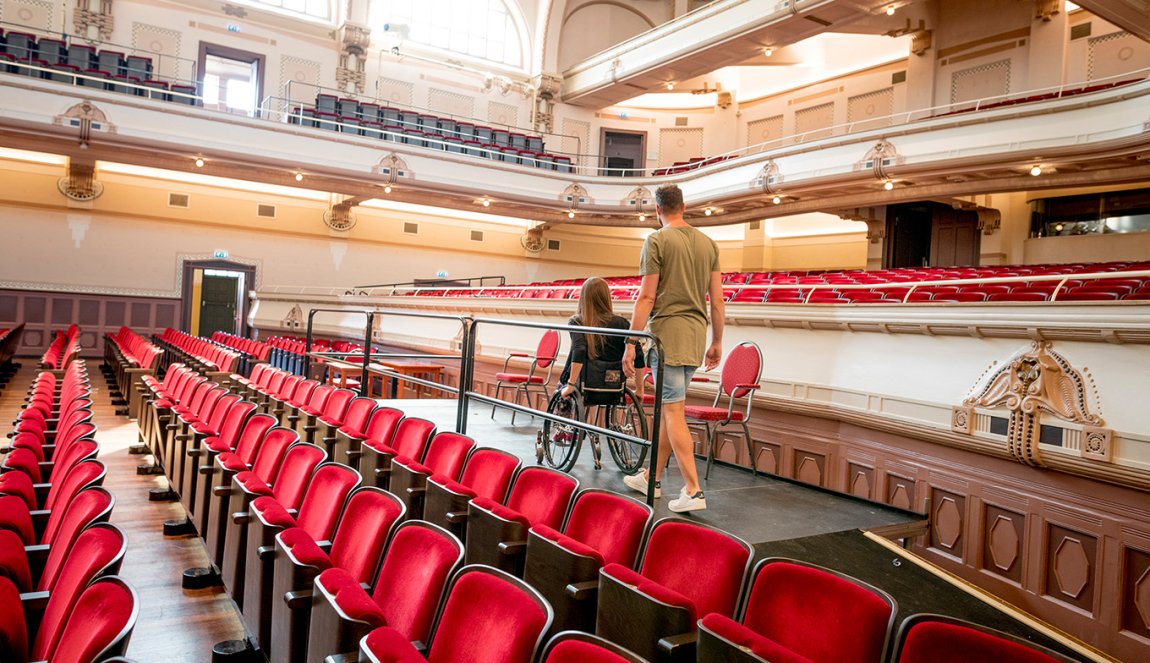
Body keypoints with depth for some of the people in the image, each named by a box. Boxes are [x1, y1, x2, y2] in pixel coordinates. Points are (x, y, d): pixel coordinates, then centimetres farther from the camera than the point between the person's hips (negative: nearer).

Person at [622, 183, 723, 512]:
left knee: (673, 411, -3)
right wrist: (717, 342, 18)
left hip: (667, 332, -7)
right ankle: (651, 478, 27)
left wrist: (631, 343, -7)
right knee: (668, 408, 15)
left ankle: (693, 490, -5)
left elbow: (647, 297, -11)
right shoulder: (709, 243, 12)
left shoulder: (657, 241, -6)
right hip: (696, 336, 7)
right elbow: (717, 299, 11)